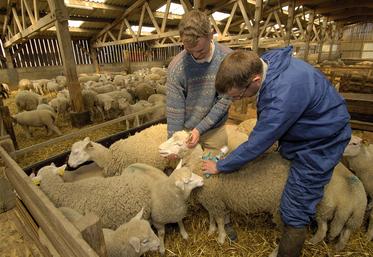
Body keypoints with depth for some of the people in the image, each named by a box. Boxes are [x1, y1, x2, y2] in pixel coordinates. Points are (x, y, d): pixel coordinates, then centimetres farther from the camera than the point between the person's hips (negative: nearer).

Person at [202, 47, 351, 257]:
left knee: (295, 213, 1)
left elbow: (256, 145, -29)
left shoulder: (284, 96, -41)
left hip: (320, 143, -8)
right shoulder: (265, 62, -14)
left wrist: (219, 167, -14)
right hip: (299, 130, 8)